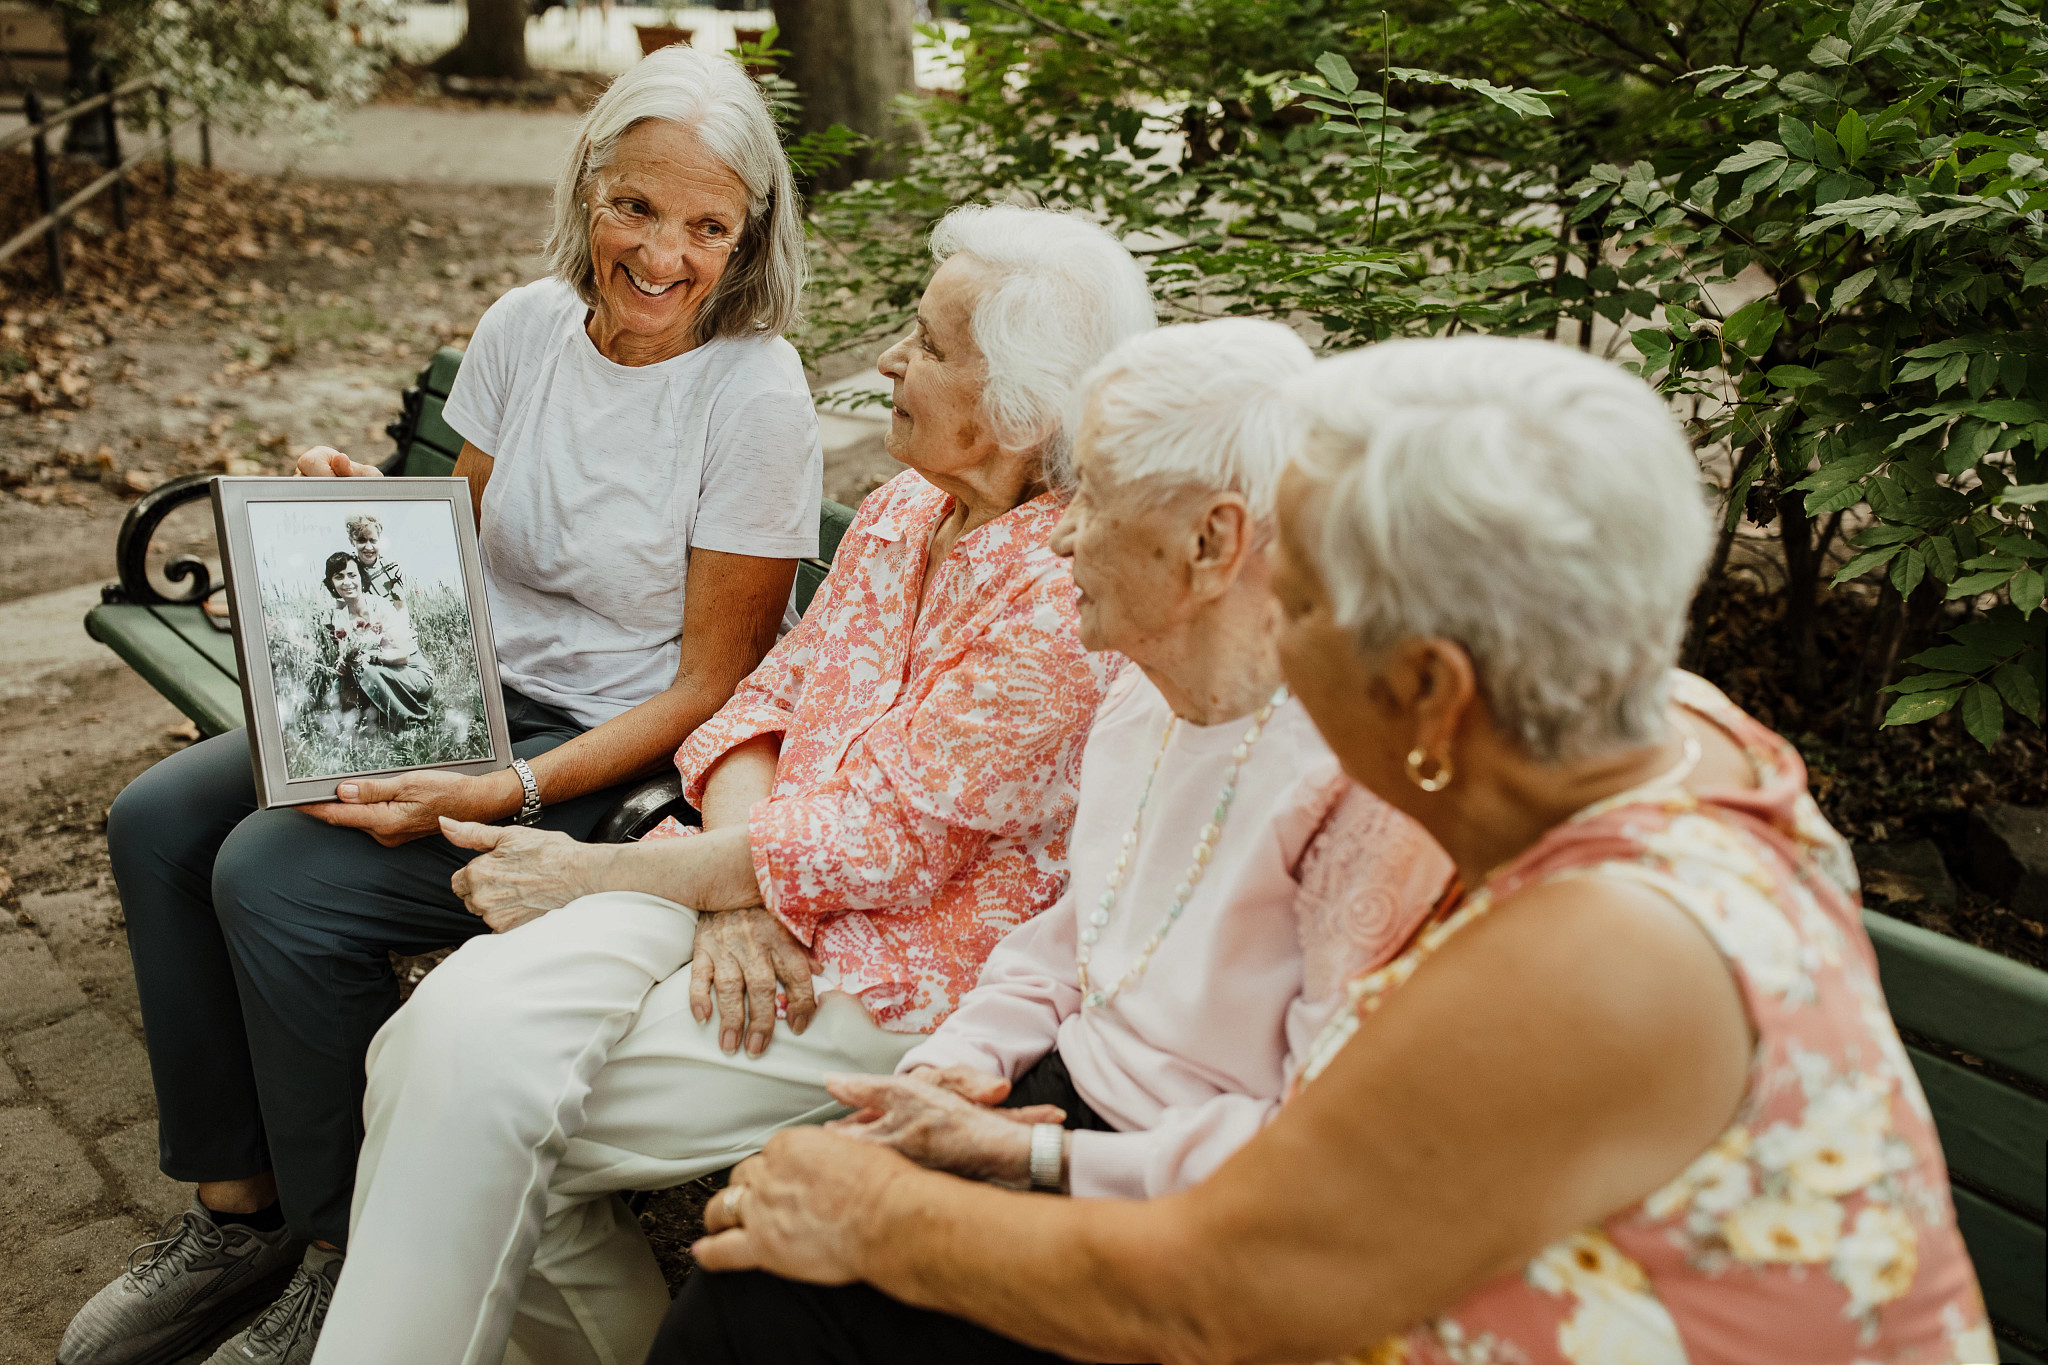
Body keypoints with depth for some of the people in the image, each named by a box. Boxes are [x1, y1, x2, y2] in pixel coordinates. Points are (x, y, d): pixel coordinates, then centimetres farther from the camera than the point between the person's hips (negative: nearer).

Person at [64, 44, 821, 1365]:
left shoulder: (756, 393, -19)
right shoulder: (527, 326, 1)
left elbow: (712, 683, -16)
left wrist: (504, 794, -24)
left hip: (623, 750, -7)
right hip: (473, 688, 8)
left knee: (279, 878, -22)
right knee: (161, 820, -4)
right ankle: (239, 1208, 10)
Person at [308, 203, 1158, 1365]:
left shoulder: (1069, 593, -18)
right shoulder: (903, 509, 9)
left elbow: (878, 841, -19)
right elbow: (771, 696, 10)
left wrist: (590, 872, -13)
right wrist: (732, 886, -11)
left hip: (893, 972, -7)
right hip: (749, 882, 7)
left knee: (485, 1107, -16)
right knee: (446, 1033, -13)